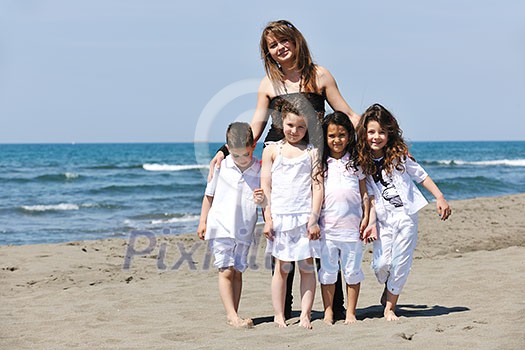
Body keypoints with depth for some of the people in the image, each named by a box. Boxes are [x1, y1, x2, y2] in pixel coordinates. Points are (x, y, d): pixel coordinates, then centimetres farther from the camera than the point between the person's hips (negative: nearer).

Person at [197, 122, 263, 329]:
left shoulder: (259, 171, -1)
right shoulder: (221, 167, -2)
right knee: (226, 271, -7)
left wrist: (261, 200, -16)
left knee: (238, 272, 7)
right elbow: (209, 195, 9)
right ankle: (232, 315, -7)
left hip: (244, 230, 2)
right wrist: (203, 221, 7)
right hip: (221, 227, -2)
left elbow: (263, 201, 8)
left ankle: (233, 315, 13)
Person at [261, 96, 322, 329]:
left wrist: (314, 218, -6)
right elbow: (265, 186, 5)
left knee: (307, 266, 1)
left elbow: (317, 187, 2)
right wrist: (267, 218, -2)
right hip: (279, 216, 0)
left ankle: (305, 315, 6)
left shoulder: (312, 152, 6)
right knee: (281, 267, 3)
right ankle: (279, 316, 8)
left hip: (305, 216, 0)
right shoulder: (272, 150, 7)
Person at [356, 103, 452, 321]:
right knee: (382, 263, -9)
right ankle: (387, 291, 25)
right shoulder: (362, 162, 1)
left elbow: (421, 176, 7)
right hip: (383, 219, 1)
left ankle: (390, 306, 14)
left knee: (401, 264, -2)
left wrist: (440, 198, 1)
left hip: (406, 215, 0)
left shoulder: (399, 155, -1)